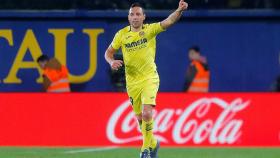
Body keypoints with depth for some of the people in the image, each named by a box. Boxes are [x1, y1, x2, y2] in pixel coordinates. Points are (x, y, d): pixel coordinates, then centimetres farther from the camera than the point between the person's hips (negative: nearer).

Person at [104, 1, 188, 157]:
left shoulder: (150, 29, -8)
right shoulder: (122, 34, 0)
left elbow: (168, 21, -23)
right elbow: (109, 52, 11)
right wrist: (111, 61, -12)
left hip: (149, 79, -3)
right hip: (132, 81, 3)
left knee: (147, 114, -20)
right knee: (140, 118, 11)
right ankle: (153, 144, 35)